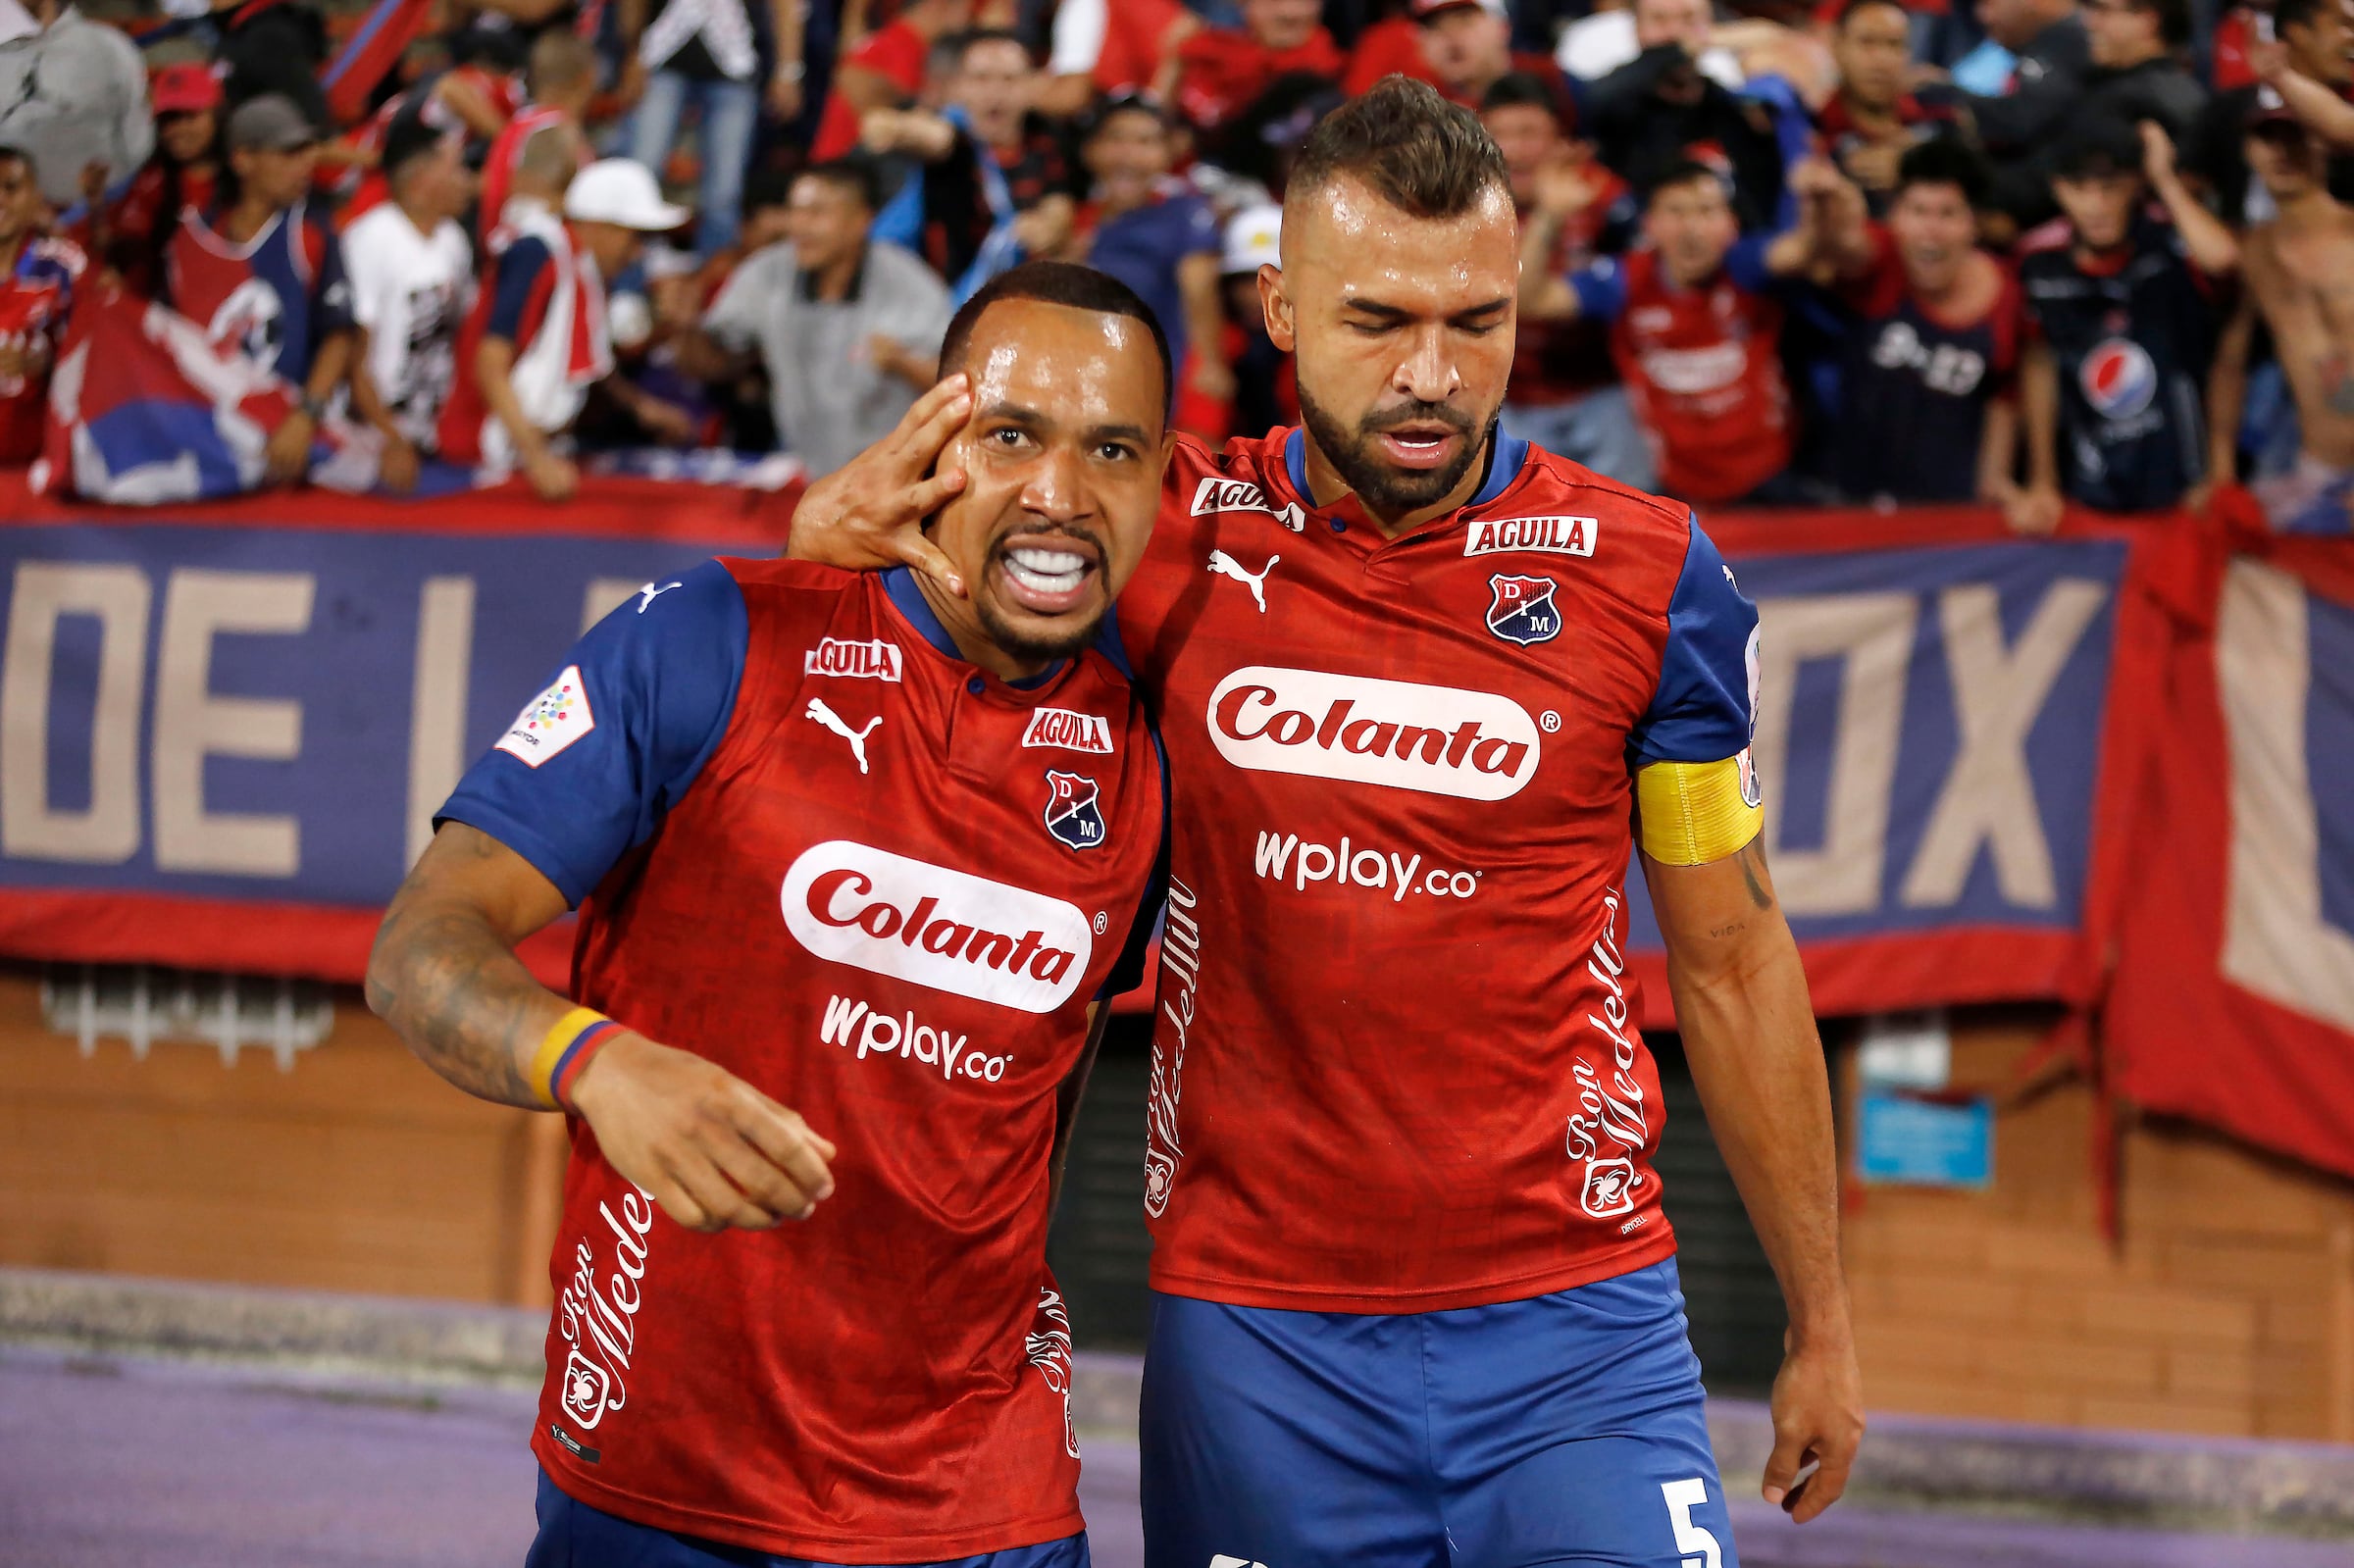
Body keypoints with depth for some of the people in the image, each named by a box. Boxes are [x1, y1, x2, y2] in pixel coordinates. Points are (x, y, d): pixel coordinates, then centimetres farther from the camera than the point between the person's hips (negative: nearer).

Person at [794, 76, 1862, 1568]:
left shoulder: (1645, 574, -1)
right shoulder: (1178, 538, -1)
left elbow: (1732, 964, 8)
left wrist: (1822, 1326, 12)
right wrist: (855, 525, -12)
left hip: (1573, 1331, -1)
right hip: (1252, 1336, 1)